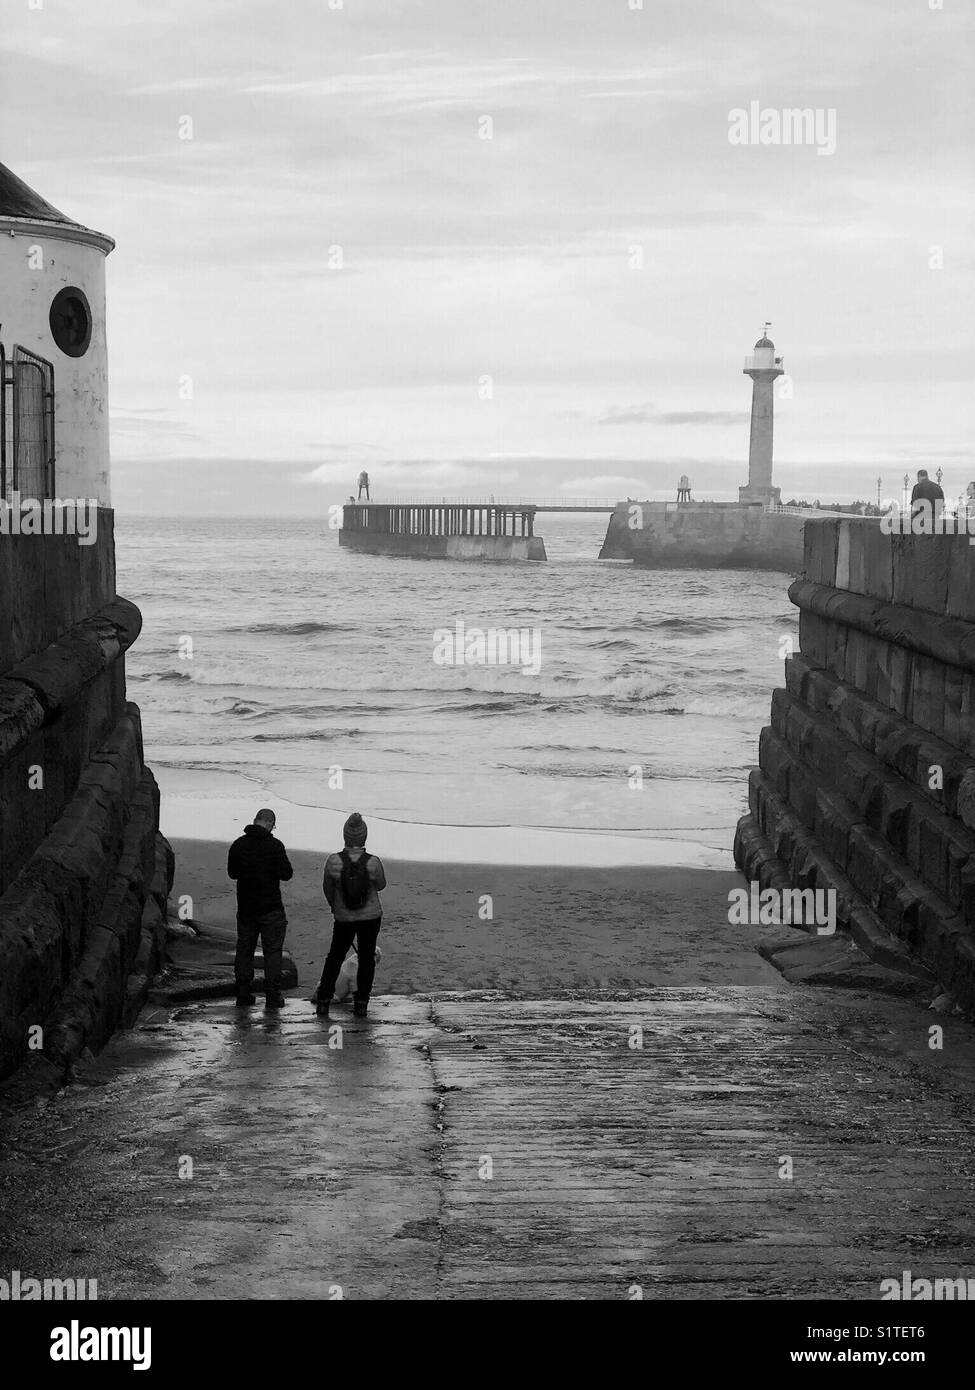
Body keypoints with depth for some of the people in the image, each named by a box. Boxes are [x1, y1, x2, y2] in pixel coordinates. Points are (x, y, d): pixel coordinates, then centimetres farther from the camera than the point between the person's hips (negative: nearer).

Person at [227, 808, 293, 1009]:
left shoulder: (238, 845, 2)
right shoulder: (274, 846, -13)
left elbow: (232, 873, 12)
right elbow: (286, 874, -11)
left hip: (245, 907, 4)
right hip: (270, 908, -4)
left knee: (244, 949, 12)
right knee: (272, 951, 3)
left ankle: (243, 994, 13)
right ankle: (272, 996, 1)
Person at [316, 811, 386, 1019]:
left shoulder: (333, 861, -18)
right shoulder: (373, 862, -19)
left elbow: (327, 888, -2)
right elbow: (381, 885, 0)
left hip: (344, 918, 0)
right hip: (371, 916, 0)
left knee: (335, 957, 18)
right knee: (366, 957, 14)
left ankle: (323, 1002, 18)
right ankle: (361, 1004, 16)